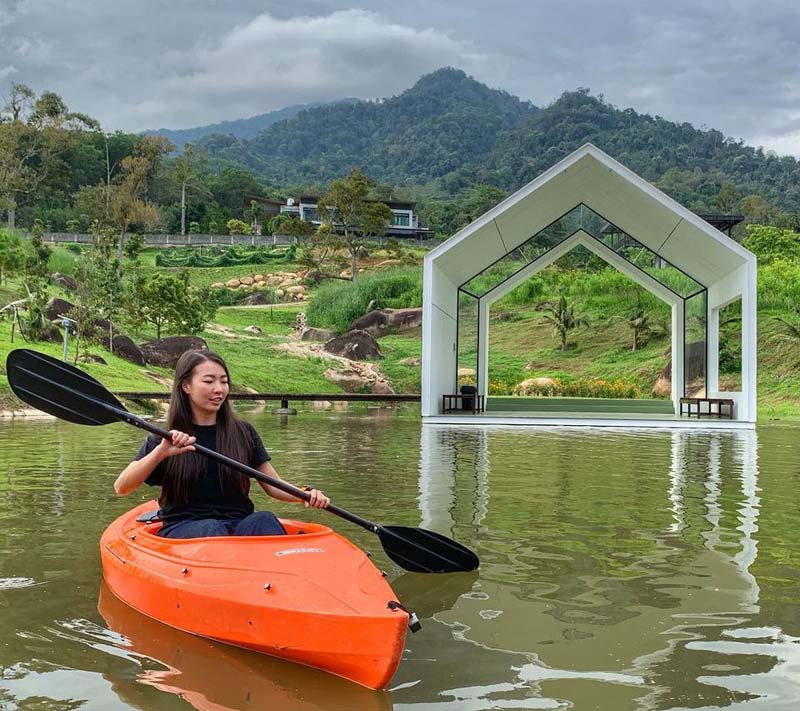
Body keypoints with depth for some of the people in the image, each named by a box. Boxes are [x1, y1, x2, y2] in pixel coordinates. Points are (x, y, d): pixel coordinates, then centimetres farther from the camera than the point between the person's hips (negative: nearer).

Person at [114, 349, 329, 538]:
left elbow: (273, 485, 13)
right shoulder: (164, 440, 5)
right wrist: (160, 453, -21)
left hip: (238, 524, 2)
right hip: (182, 529, -1)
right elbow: (121, 488, -6)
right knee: (212, 529, -35)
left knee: (264, 520, -32)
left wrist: (307, 495, -8)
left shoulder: (243, 433, 13)